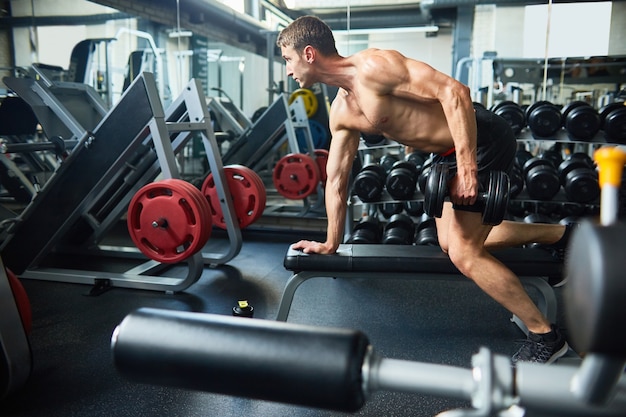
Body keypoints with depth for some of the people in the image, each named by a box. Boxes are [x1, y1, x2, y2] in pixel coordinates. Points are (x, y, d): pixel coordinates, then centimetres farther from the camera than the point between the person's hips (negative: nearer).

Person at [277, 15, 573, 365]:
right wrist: (331, 245, 16)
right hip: (450, 153, 9)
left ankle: (545, 336, 9)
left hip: (479, 139, -9)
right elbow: (336, 180, 11)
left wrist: (467, 169, -29)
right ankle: (561, 235, 30)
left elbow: (453, 90, -25)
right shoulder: (341, 113, 6)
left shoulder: (372, 67, -20)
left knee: (463, 252, -9)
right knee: (452, 241, 16)